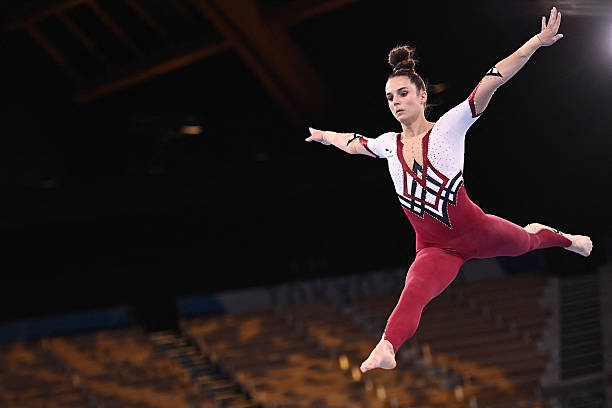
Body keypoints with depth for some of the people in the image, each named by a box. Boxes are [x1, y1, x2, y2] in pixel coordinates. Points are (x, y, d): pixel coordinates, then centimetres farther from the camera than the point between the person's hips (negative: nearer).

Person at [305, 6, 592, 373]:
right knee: (413, 293, -29)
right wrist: (325, 135, 43)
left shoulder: (448, 128, -11)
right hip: (434, 249, 1)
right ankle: (385, 350, -54)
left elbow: (491, 83, -21)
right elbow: (353, 143, 26)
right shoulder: (388, 145, 2)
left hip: (475, 230, -1)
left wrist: (537, 42, -27)